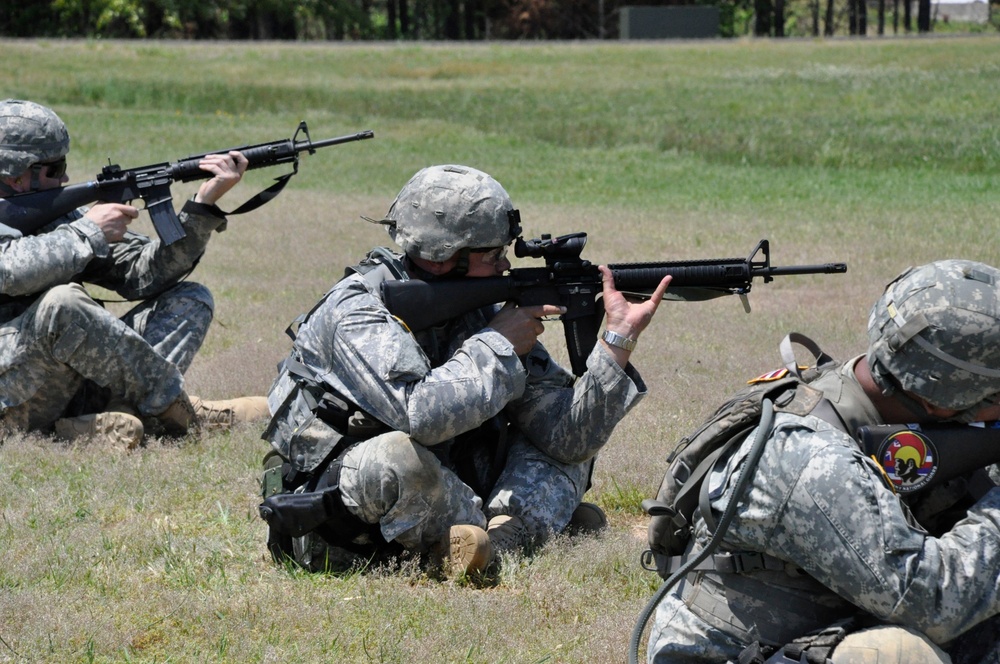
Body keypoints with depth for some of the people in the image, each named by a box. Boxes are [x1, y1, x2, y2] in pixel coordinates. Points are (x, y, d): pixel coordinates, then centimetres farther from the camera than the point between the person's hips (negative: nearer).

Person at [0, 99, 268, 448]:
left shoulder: (57, 216, 15)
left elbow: (144, 273, 6)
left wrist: (205, 202, -5)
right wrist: (88, 230, -12)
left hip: (68, 388, 8)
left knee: (191, 299, 3)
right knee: (63, 302, -34)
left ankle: (103, 417, -23)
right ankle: (176, 411, -17)